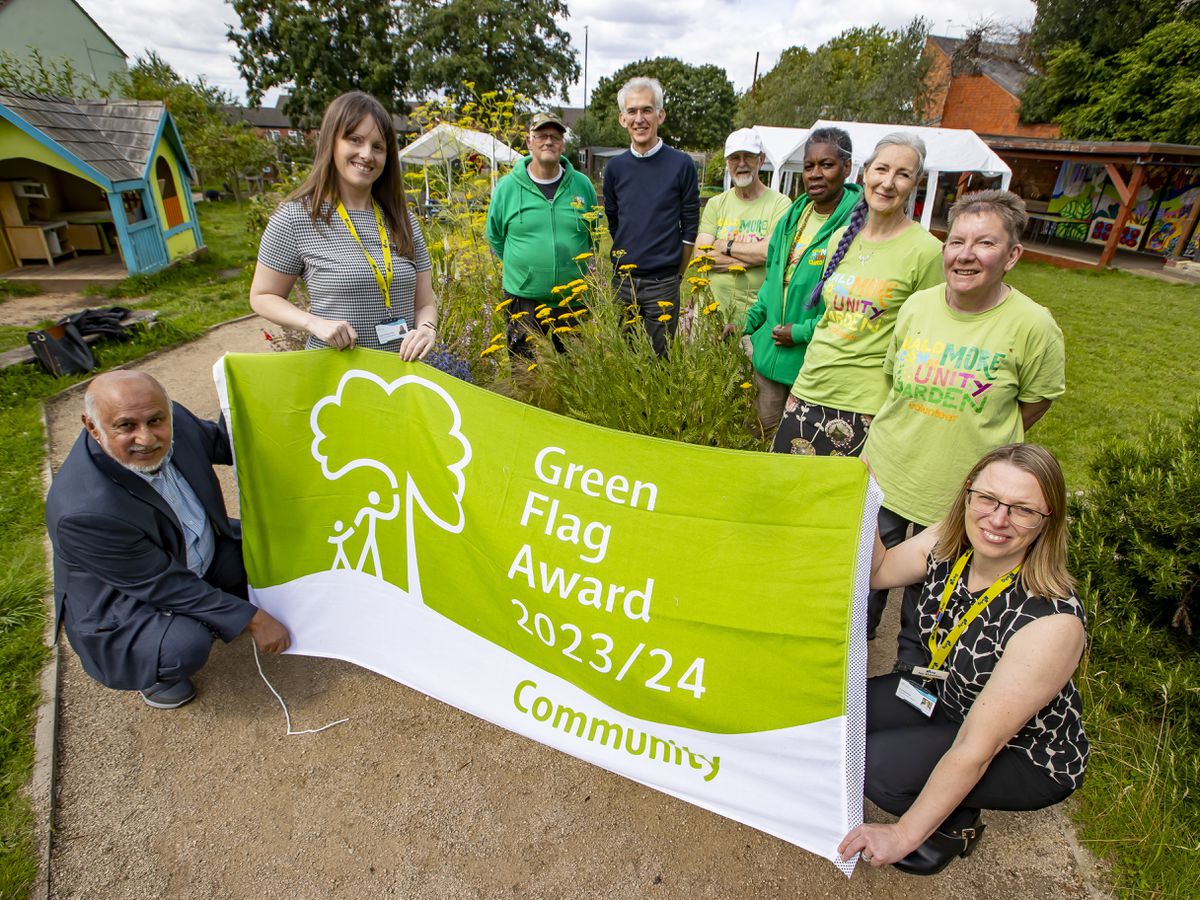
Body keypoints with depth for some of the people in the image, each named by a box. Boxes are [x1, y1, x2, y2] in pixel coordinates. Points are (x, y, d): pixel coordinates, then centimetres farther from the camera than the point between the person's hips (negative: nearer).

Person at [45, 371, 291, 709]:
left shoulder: (176, 420, -22)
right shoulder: (84, 511, -37)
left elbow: (218, 440, 2)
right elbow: (165, 585, -29)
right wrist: (251, 620, -24)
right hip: (122, 599, -6)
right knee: (185, 646, -29)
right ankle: (152, 676, 7)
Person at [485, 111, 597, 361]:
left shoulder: (582, 185, 4)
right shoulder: (507, 186, 0)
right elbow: (495, 237, 12)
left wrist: (578, 266, 11)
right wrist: (519, 265, 9)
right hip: (524, 302, -1)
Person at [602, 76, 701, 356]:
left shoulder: (681, 164, -4)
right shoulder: (615, 168, 5)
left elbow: (690, 226, 0)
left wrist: (676, 273, 2)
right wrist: (629, 262, 11)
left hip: (663, 284, -3)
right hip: (623, 281, 3)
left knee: (659, 358, 5)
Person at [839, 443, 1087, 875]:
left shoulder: (1051, 621, -35)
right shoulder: (948, 542, -18)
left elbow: (975, 751, -30)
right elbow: (877, 572, 0)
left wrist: (904, 833, -21)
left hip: (1027, 754, -6)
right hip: (947, 694, 6)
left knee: (875, 764, -23)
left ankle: (956, 824, 9)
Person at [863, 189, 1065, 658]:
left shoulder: (1032, 325, -15)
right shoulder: (917, 305, -4)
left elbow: (1033, 403, -2)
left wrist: (971, 446, -2)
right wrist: (900, 441, 7)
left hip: (960, 495, -3)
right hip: (885, 475, 3)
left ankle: (910, 672, 47)